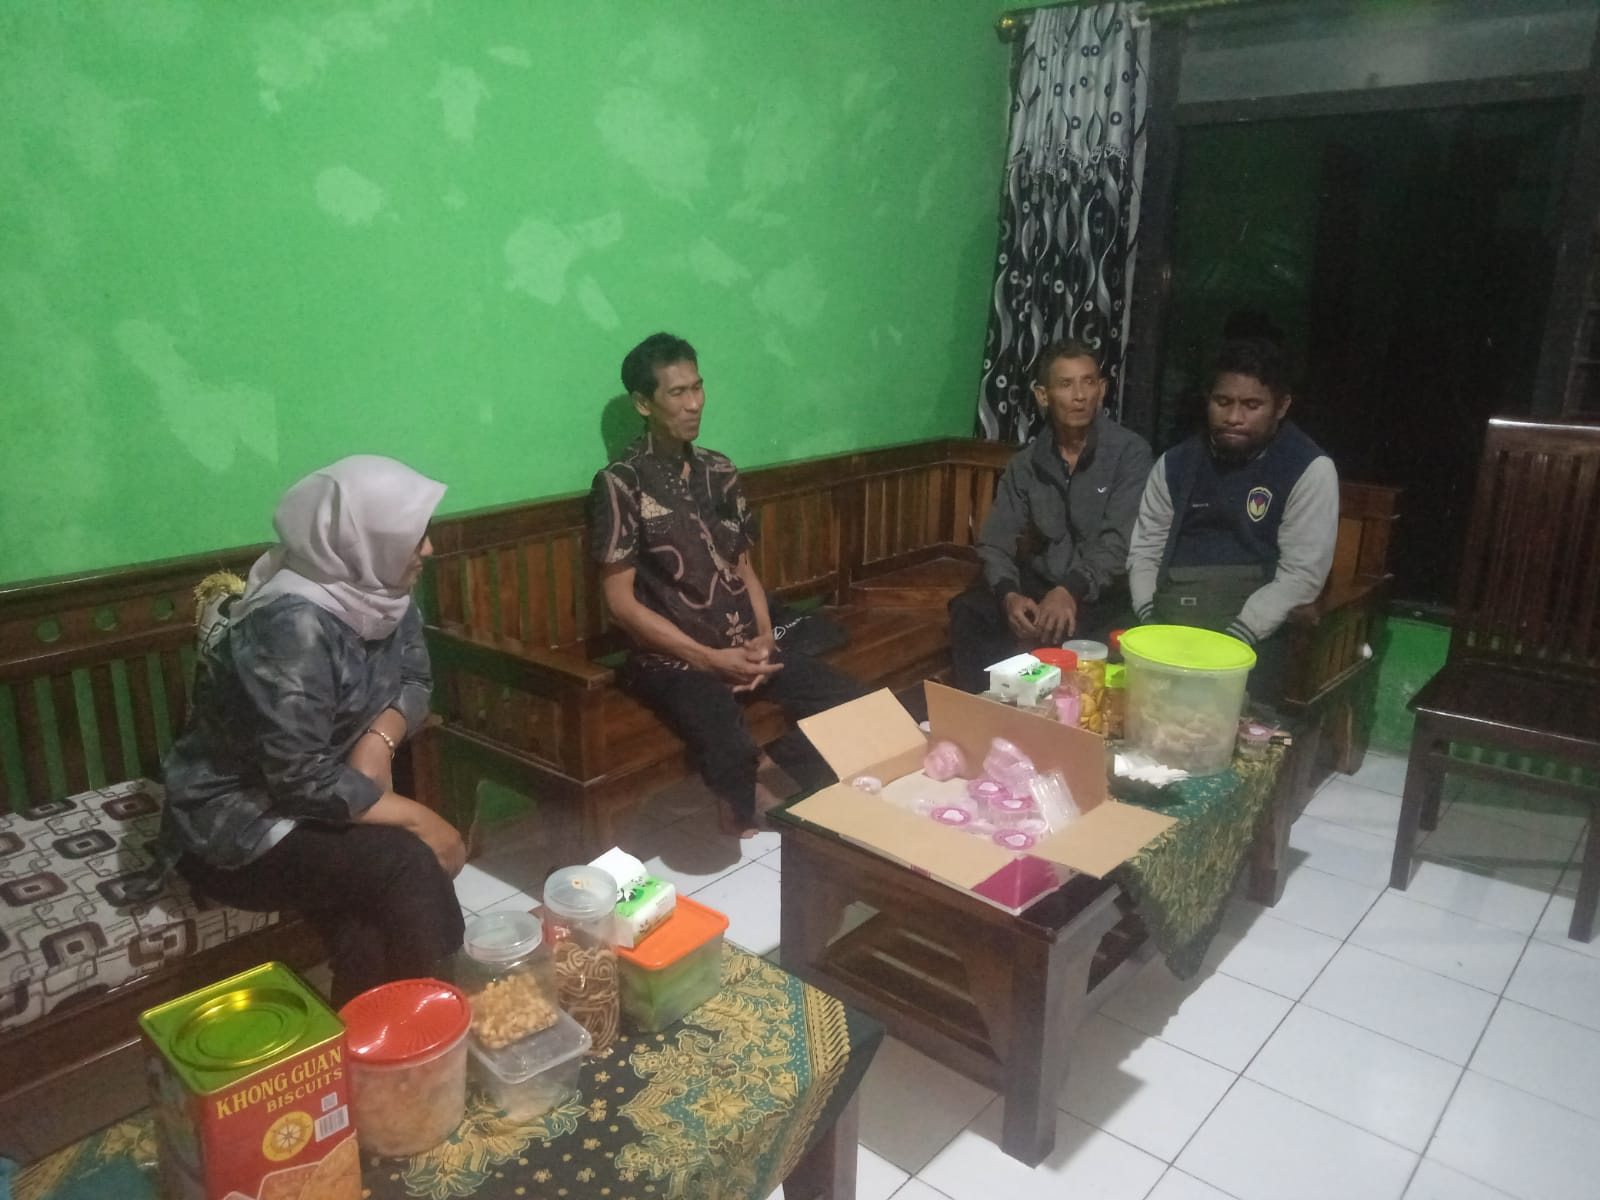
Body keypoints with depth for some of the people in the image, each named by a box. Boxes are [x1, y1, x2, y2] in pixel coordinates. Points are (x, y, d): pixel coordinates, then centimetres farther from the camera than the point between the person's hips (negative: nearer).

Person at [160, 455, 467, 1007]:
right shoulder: (292, 624, -29)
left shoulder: (379, 592, -5)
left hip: (320, 798, 7)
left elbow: (414, 680, 8)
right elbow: (302, 780, -30)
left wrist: (380, 739, -13)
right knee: (404, 864, -25)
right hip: (235, 823, -6)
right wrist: (415, 816, -23)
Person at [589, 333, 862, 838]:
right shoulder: (620, 484, -9)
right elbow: (622, 603, -11)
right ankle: (750, 827, 2)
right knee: (733, 756, -31)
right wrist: (711, 659, -15)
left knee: (850, 705, -12)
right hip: (673, 659, -6)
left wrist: (764, 639, -3)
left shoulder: (719, 472, 11)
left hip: (744, 648, 6)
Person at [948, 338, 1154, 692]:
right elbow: (995, 543, -1)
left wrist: (1071, 591, -34)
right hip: (1039, 585, 4)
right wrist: (1010, 594, -23)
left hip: (1103, 593, -4)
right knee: (967, 610, -22)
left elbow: (1120, 541, -17)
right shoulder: (1024, 464, 5)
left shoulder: (1130, 452, -7)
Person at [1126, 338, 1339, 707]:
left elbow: (1302, 574, -9)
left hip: (1251, 633, -3)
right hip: (1169, 622, 4)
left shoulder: (1309, 470, -3)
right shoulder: (1176, 463, 9)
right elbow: (1145, 550, 11)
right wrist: (1149, 622, -6)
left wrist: (1232, 640, -18)